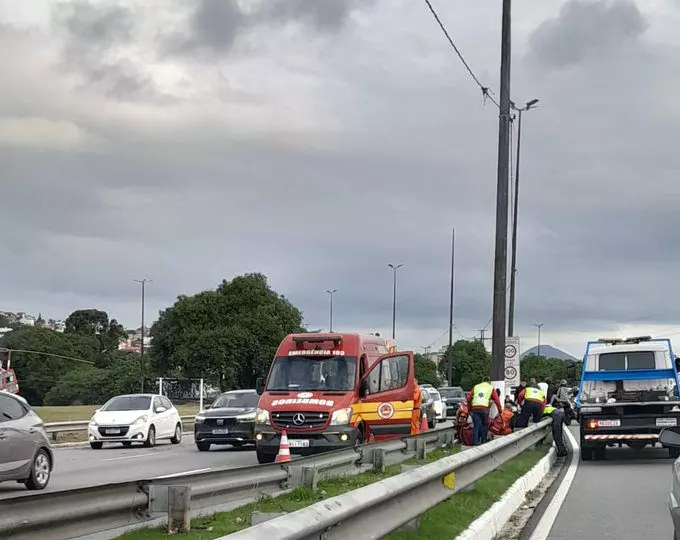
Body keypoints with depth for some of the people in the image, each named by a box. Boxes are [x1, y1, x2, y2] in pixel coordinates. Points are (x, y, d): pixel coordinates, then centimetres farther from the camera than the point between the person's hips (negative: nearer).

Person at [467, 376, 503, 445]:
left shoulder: (476, 387, 22)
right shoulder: (491, 388, 15)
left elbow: (469, 399, 18)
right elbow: (497, 400, 9)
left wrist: (470, 408, 27)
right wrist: (500, 410, 16)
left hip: (475, 408, 2)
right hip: (484, 408, -2)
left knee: (476, 426, 2)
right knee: (485, 426, 12)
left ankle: (475, 442, -5)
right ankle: (483, 441, 15)